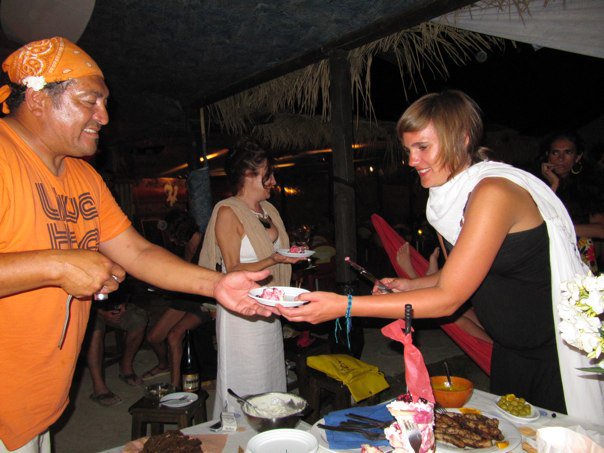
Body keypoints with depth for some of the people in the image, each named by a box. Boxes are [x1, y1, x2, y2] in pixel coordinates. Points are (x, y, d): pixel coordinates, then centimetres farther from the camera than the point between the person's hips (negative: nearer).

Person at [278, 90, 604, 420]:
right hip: (510, 346, 8)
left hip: (561, 346, -8)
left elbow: (448, 298, -30)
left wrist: (343, 305, -32)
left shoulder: (492, 192, -27)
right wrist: (412, 286, -4)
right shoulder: (451, 197, 1)